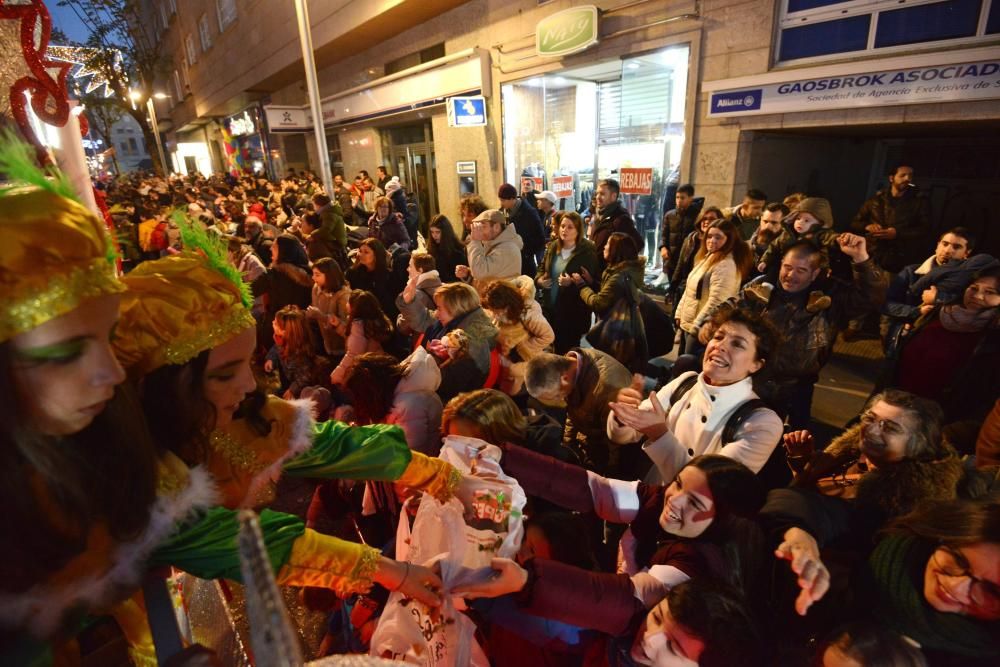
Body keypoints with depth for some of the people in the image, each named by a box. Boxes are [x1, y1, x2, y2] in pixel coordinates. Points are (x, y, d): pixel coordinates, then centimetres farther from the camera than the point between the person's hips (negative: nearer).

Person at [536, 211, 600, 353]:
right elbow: (542, 268, 21)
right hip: (550, 307, 6)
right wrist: (539, 279, 0)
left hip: (573, 311, -6)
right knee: (555, 346, 17)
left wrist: (572, 283, -29)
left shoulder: (587, 252, -12)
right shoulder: (553, 247, 7)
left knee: (567, 350, 4)